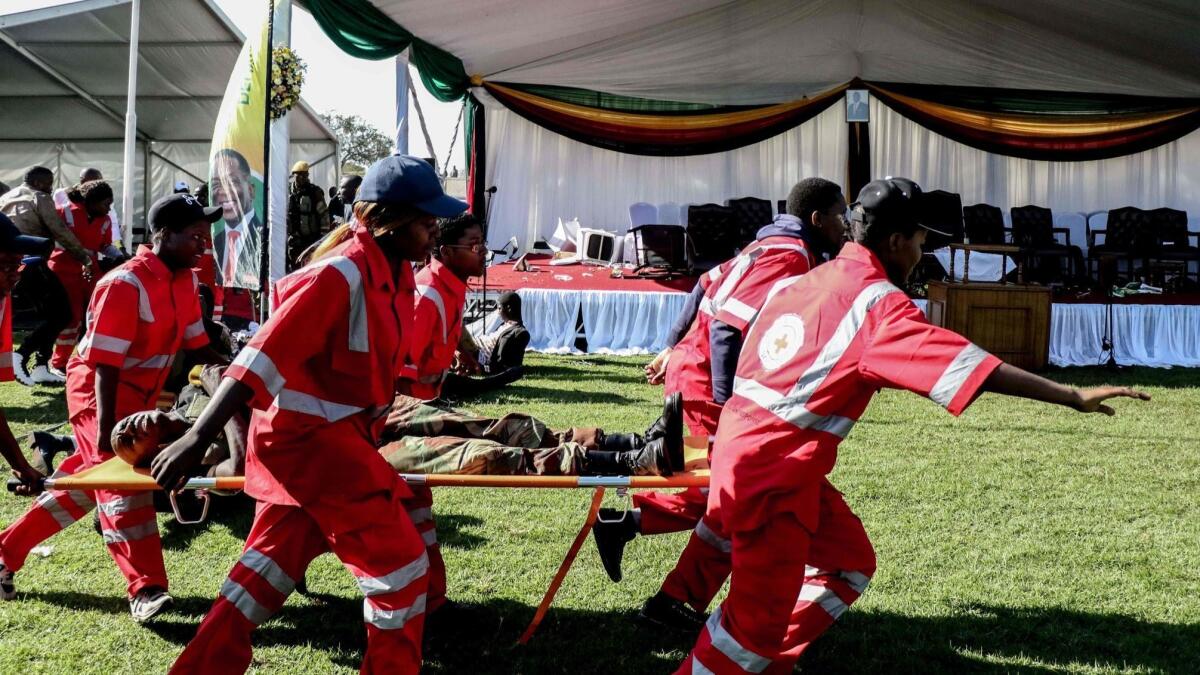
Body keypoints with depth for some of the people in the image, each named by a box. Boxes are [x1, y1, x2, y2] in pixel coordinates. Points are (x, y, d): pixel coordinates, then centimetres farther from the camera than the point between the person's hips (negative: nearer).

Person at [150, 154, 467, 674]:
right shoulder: (340, 275, -22)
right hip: (305, 434, -9)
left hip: (336, 432, 9)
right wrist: (197, 439, -30)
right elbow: (262, 358, -27)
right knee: (400, 562, -3)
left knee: (274, 560, 17)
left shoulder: (396, 271, 5)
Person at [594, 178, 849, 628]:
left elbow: (709, 287, 22)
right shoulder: (791, 260, -17)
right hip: (708, 385, -10)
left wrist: (676, 349, 27)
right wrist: (729, 407, -26)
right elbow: (728, 328, -26)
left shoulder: (772, 246, 14)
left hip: (693, 368, 10)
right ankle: (676, 604, 4)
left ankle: (627, 520, 19)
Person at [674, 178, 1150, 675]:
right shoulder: (876, 301, -15)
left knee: (849, 562, 20)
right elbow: (966, 364, -23)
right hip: (770, 469, -10)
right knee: (762, 617, -3)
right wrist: (1072, 397, -23)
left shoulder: (812, 280, 11)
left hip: (745, 443, 10)